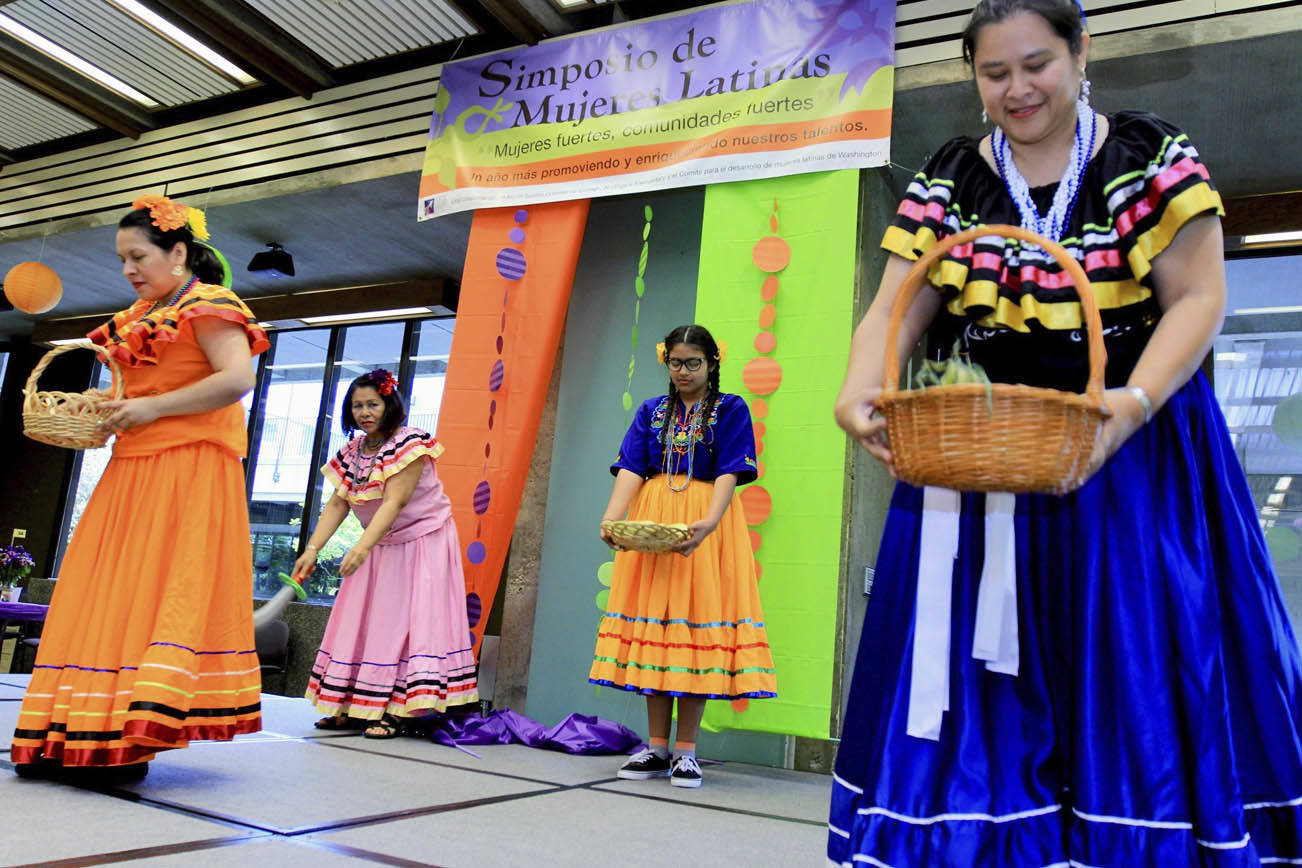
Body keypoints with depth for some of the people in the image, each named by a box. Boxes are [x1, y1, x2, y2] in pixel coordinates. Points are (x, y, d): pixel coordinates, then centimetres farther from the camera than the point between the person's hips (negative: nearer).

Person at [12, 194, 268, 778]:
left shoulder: (208, 306, -5)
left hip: (188, 470, -9)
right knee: (104, 595, 5)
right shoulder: (140, 318, 22)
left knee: (163, 593, -10)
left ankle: (131, 737, -7)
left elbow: (237, 378, -19)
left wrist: (153, 408, -17)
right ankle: (74, 735, 11)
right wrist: (108, 408, 10)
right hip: (132, 470, 9)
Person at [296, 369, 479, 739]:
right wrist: (312, 549, -13)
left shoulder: (409, 443, -20)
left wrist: (362, 547, -38)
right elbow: (337, 505, -1)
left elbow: (395, 501, -29)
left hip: (423, 544, -7)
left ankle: (394, 712, -8)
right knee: (363, 622, 8)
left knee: (405, 621, -11)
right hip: (380, 547, 8)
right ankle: (352, 708, 16)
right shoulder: (351, 452, 2)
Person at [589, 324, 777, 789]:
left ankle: (685, 750, 4)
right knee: (652, 621, 2)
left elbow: (730, 474, -8)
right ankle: (657, 747, 11)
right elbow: (630, 469, 1)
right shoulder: (651, 411, 13)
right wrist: (611, 518, -18)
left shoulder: (731, 410, 4)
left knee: (698, 622, -5)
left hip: (705, 527, -3)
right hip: (649, 523, 3)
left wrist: (709, 523, -27)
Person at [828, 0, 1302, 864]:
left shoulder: (1155, 156, 1)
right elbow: (896, 311, -4)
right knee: (975, 681, 4)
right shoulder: (946, 181, 5)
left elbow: (1197, 296, -6)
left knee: (1141, 673, 1)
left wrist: (1134, 403, -24)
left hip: (1136, 450, -1)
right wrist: (858, 394, -25)